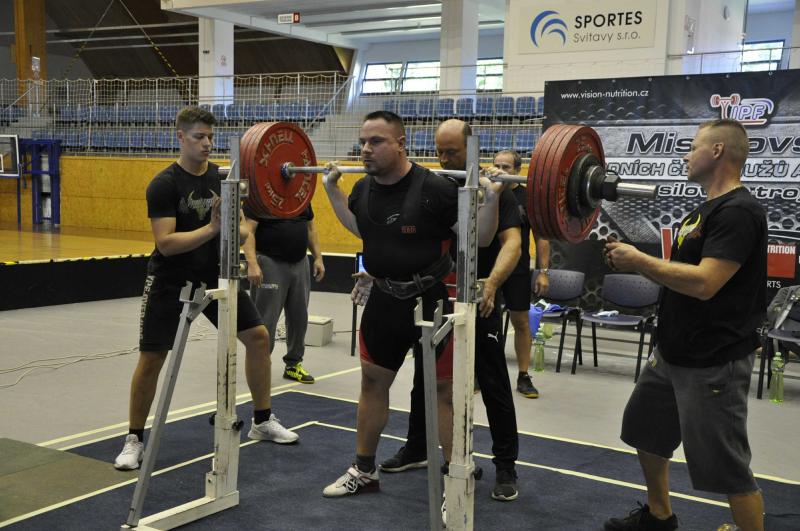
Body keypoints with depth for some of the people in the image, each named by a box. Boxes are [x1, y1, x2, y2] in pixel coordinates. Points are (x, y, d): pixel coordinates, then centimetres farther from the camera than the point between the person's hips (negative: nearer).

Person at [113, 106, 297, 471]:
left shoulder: (222, 178, 1)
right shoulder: (164, 185, -16)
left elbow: (235, 230, 3)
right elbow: (166, 243, -23)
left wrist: (238, 230, -20)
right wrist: (211, 228, -34)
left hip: (213, 275, 5)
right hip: (171, 281, -5)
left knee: (258, 336, 1)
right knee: (151, 359, -4)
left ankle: (262, 422, 16)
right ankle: (135, 440, 14)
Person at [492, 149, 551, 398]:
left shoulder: (528, 197, -4)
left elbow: (541, 235, -4)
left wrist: (543, 271, -9)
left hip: (517, 271, -2)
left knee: (521, 322, 5)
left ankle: (523, 377, 14)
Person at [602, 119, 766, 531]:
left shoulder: (738, 212, -20)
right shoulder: (707, 209, 13)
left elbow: (704, 283, -29)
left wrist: (638, 261, -21)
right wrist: (635, 260, 4)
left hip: (713, 362, -11)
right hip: (673, 352, 11)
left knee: (727, 467, -4)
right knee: (645, 432, 23)